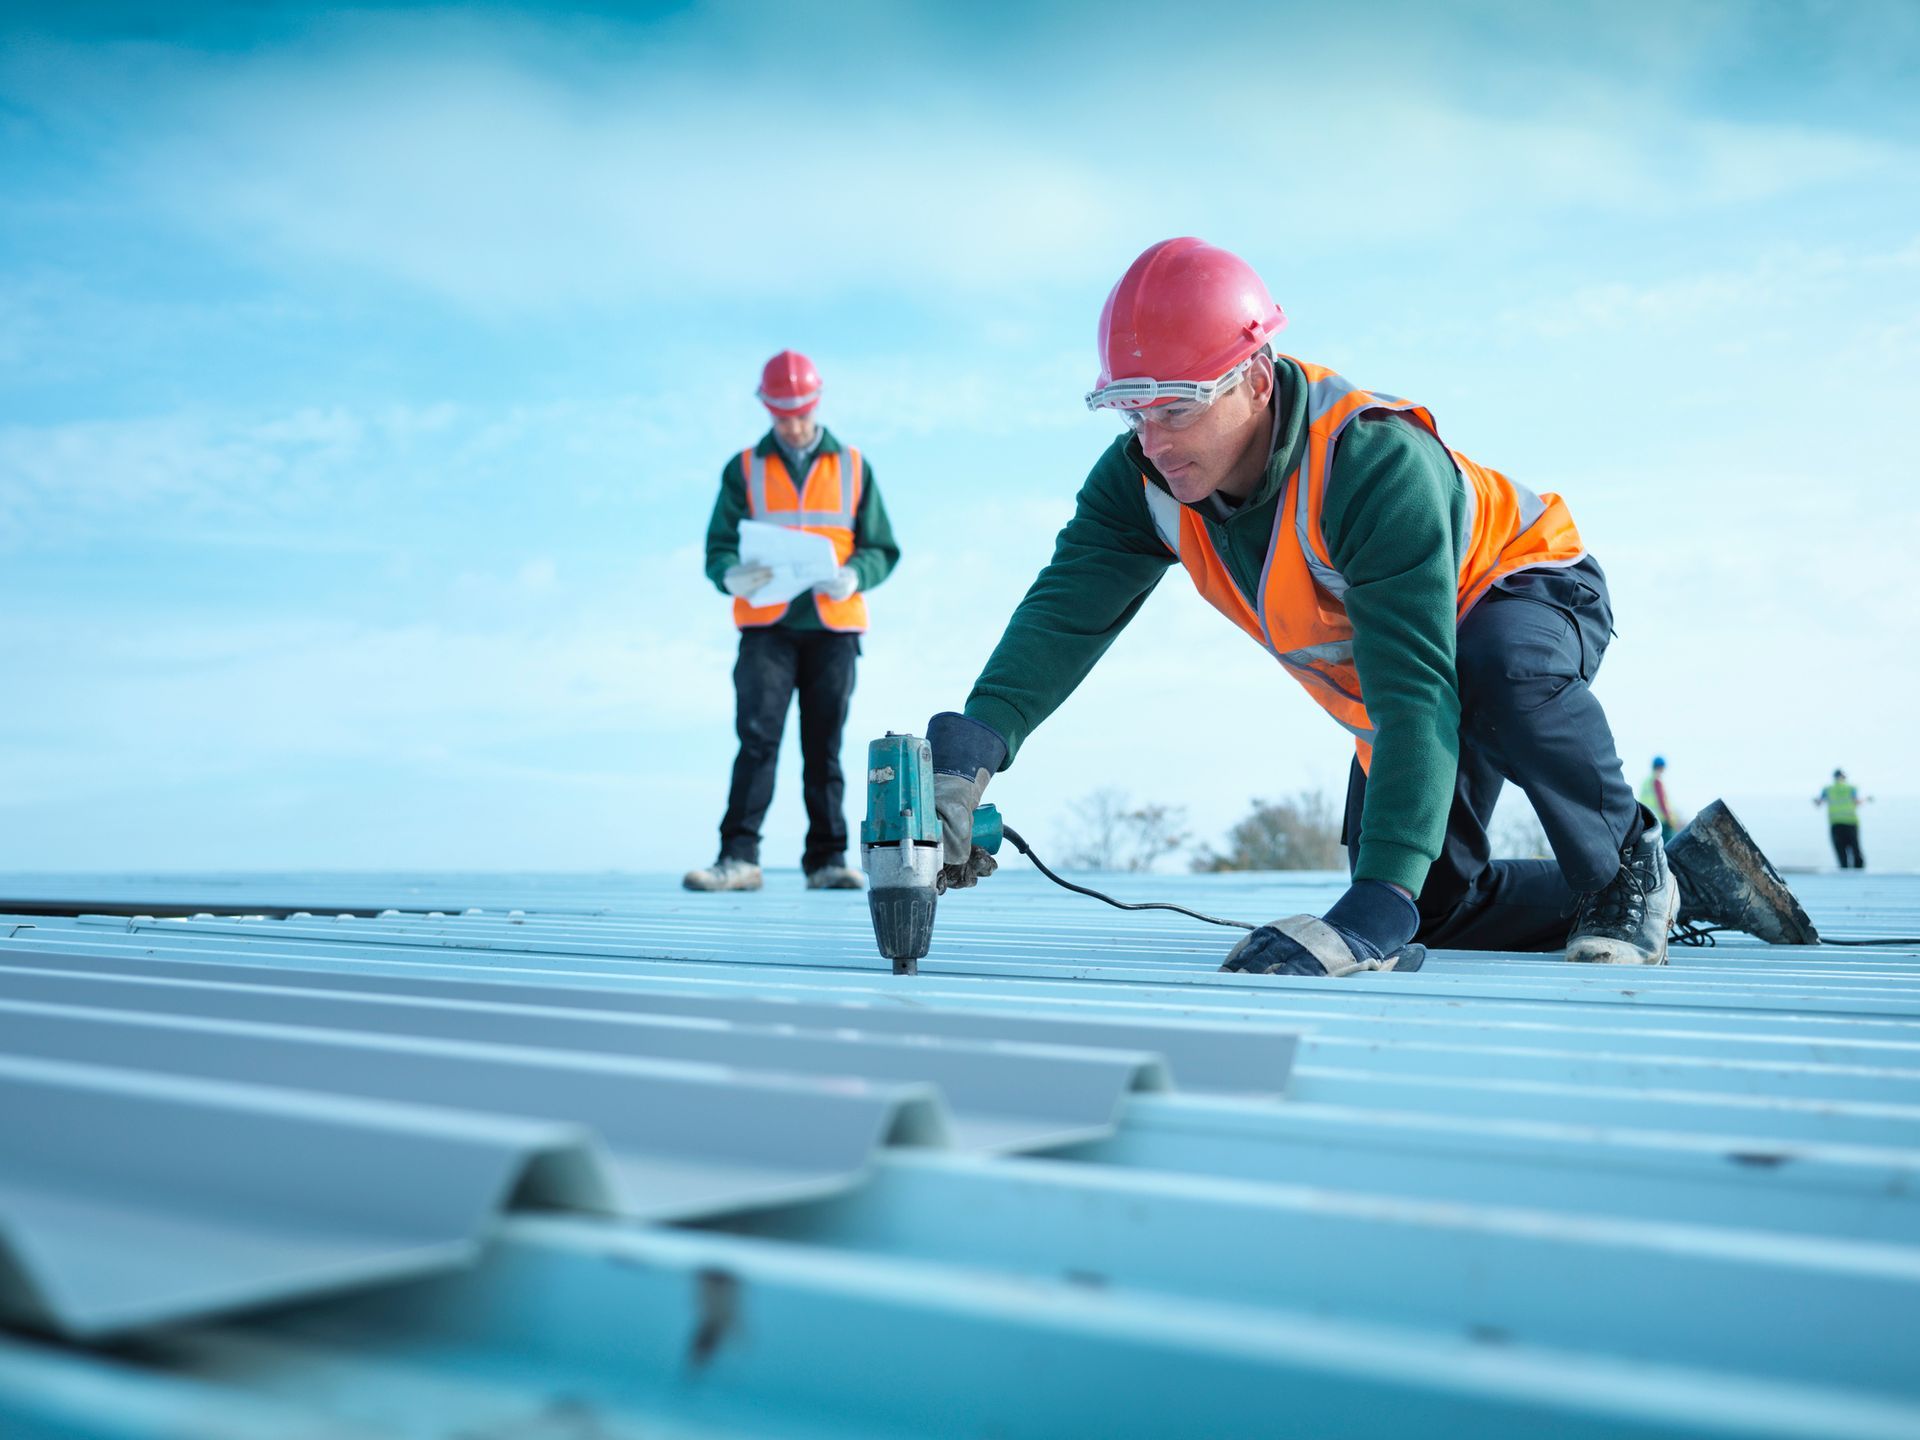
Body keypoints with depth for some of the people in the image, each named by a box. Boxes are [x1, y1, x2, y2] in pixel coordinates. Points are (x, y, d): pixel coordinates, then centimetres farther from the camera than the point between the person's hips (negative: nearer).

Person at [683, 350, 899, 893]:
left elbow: (882, 548, 9)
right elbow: (719, 546, 5)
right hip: (766, 625, -1)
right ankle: (739, 857, -11)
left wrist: (854, 575, -13)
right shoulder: (744, 468, 11)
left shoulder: (853, 467, 12)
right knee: (757, 736, -11)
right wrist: (732, 575, -19)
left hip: (833, 627, 1)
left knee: (824, 745, 2)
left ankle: (827, 859, 6)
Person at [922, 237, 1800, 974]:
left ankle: (1630, 871, -15)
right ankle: (1698, 883, 23)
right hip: (1387, 686, 7)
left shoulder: (1375, 465, -43)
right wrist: (968, 754, -52)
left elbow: (1417, 694, -50)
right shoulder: (1147, 478, -22)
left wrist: (1374, 911, -58)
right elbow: (1065, 612, -33)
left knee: (1494, 666, -44)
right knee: (1428, 910, 4)